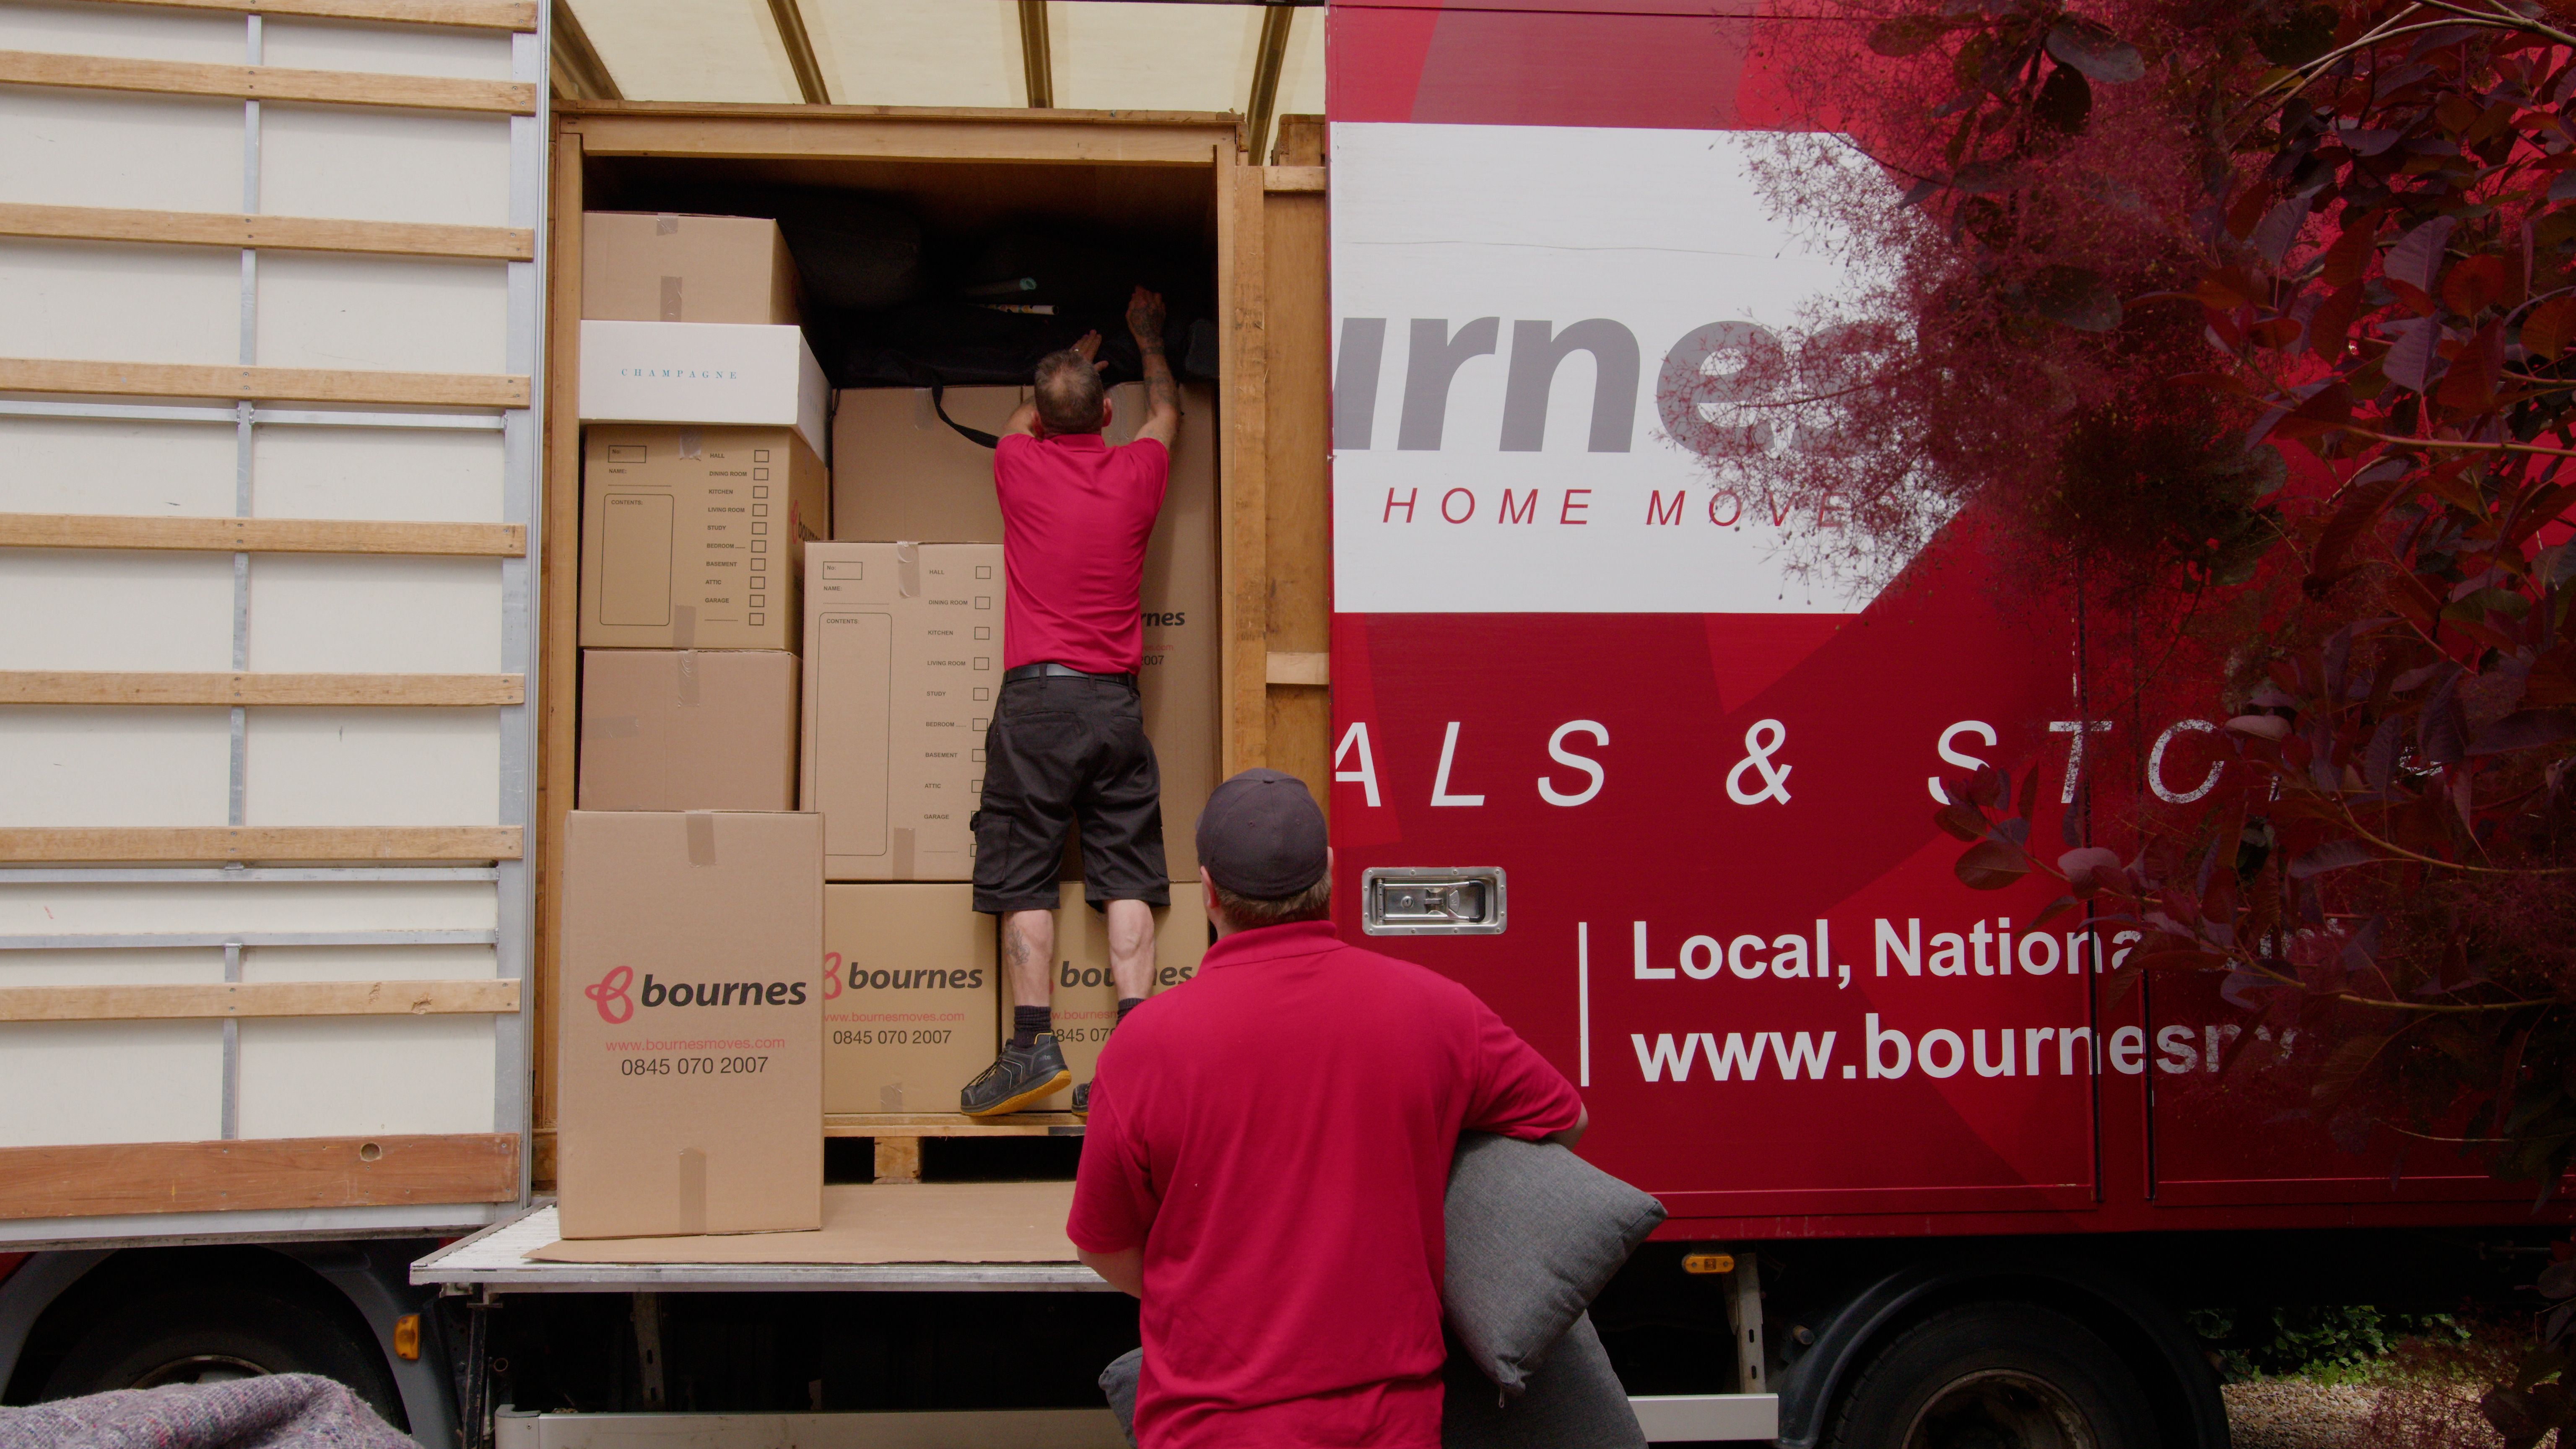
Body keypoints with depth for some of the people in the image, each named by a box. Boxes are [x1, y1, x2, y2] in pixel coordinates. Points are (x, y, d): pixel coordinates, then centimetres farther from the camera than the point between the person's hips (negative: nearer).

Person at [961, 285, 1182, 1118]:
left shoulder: (1020, 464, 3)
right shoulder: (1136, 474, 6)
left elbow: (1024, 421, 29)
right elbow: (1166, 412, 30)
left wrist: (1073, 357, 46)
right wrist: (1147, 338, 48)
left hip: (1035, 697, -2)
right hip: (1115, 701, 2)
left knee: (1025, 876, 0)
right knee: (1125, 873, 1)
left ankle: (1033, 1045, -6)